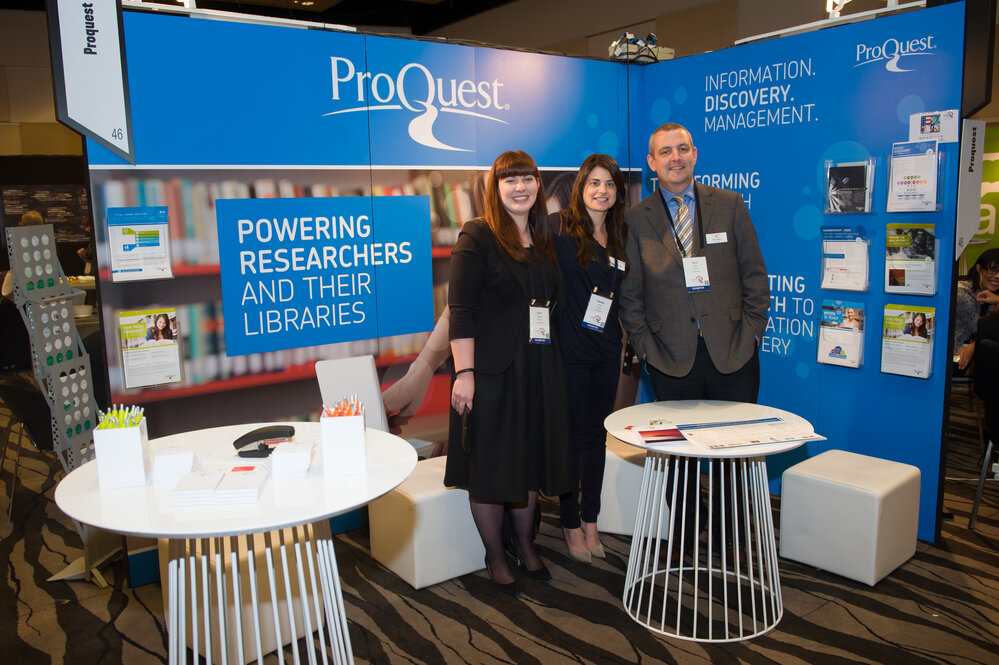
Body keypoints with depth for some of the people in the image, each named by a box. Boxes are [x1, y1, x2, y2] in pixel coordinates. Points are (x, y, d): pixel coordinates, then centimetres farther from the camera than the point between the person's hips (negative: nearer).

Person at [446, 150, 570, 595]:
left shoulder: (544, 241, 12)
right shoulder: (477, 236, -8)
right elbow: (461, 309, -14)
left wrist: (555, 364, 10)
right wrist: (464, 372, -21)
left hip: (539, 370, 6)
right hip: (492, 370, -6)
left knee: (530, 460, 16)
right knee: (490, 465, 5)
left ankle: (526, 548, 34)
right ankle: (495, 557, 24)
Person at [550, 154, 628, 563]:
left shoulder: (621, 235, 9)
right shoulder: (559, 226, -8)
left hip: (605, 349, 5)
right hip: (569, 348, -5)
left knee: (596, 435, 13)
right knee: (572, 435, 4)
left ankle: (590, 521, 28)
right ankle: (571, 525, 21)